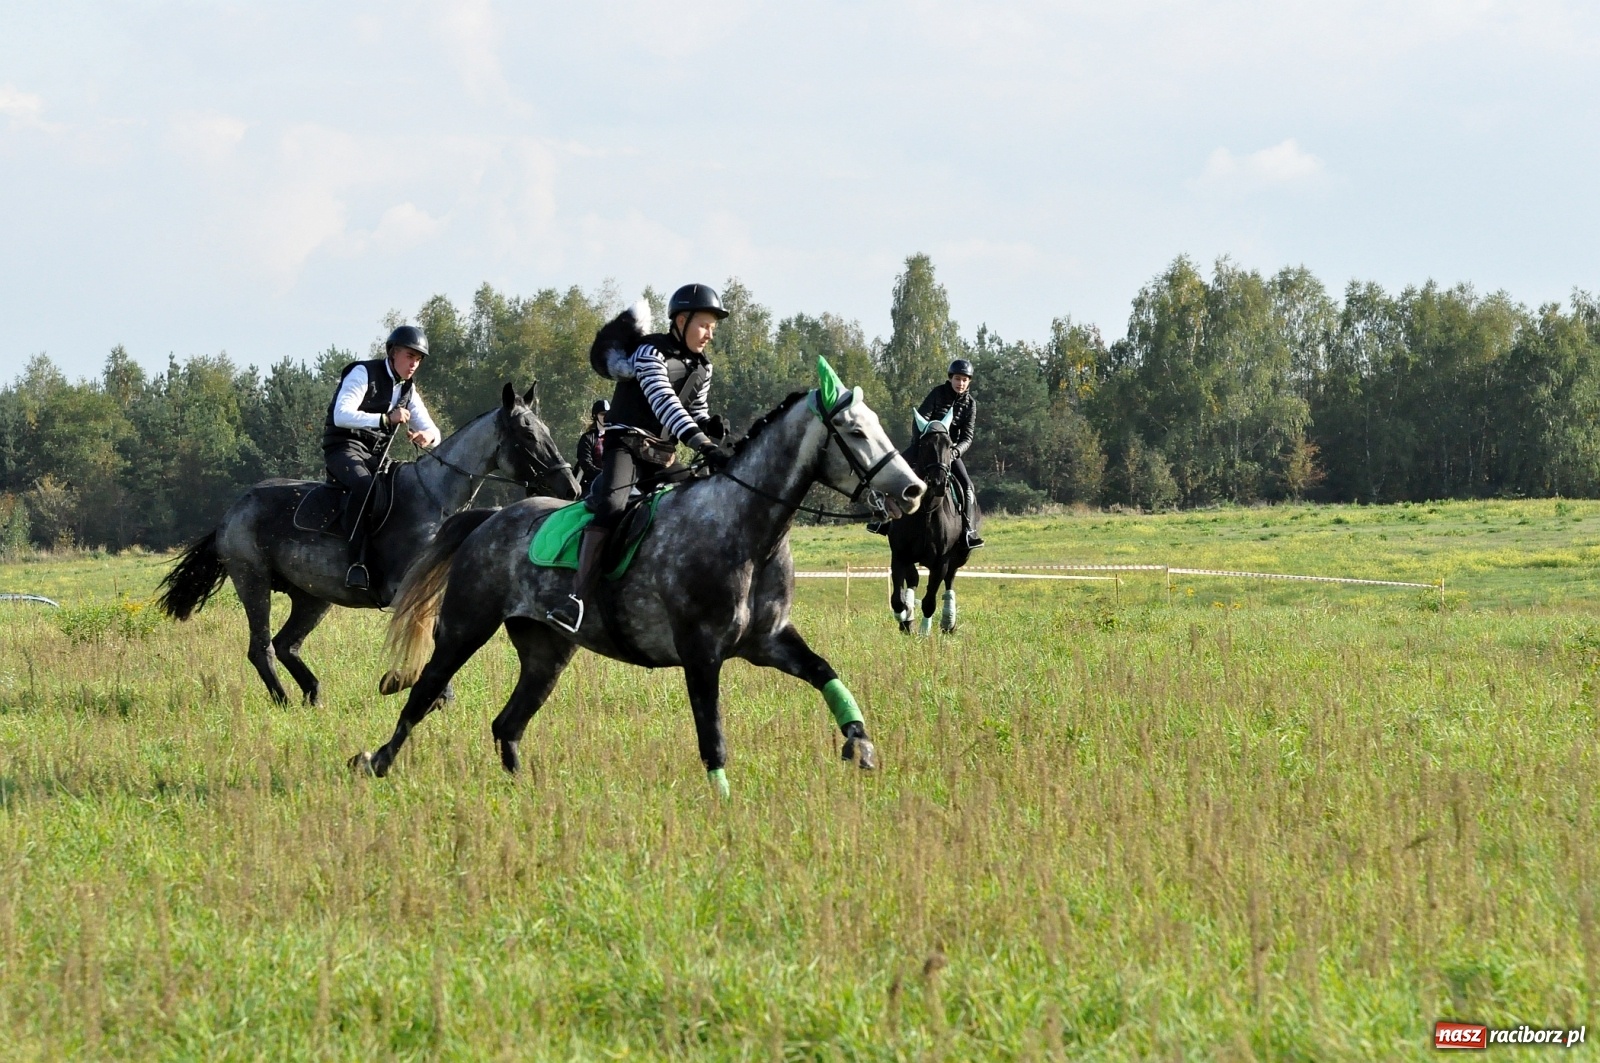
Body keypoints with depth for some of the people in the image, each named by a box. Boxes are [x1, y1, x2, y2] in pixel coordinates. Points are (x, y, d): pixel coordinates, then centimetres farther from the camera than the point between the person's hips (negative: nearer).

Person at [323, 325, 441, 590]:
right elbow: (341, 415, -21)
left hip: (377, 455, 8)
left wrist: (428, 436, -14)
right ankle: (357, 561, -40)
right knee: (363, 485, -37)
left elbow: (433, 432, 13)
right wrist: (386, 419, -31)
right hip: (345, 446, -8)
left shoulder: (408, 390, 14)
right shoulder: (364, 374, -8)